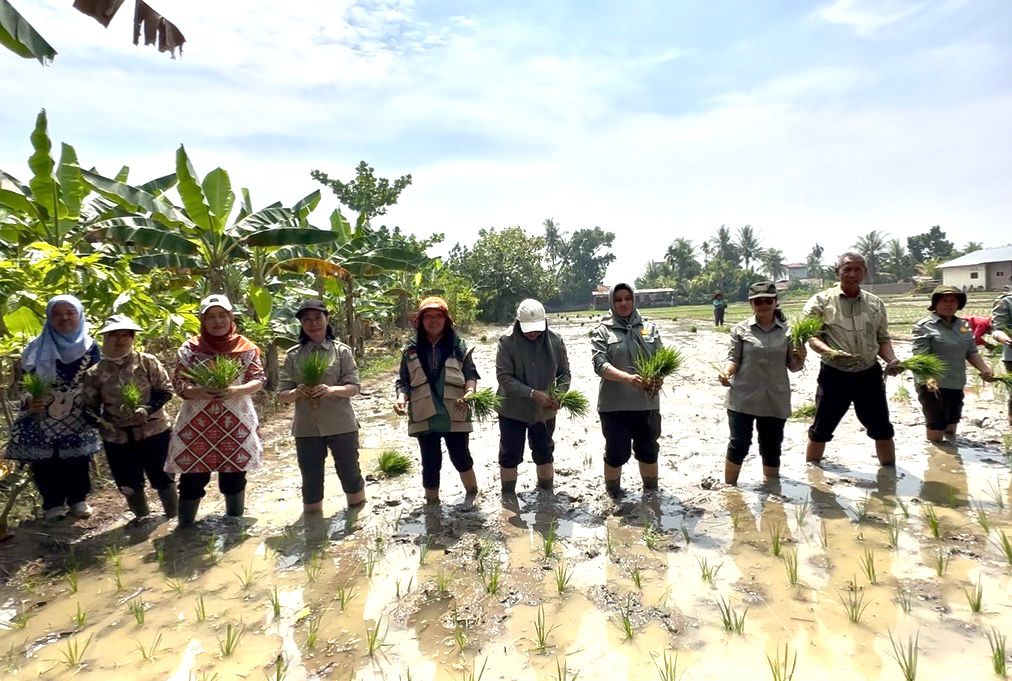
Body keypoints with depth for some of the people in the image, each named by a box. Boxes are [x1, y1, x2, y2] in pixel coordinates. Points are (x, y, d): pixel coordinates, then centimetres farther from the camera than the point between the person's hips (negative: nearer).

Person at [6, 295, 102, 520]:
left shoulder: (90, 348, -2)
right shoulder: (37, 347, -4)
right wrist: (28, 401, -16)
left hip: (78, 419, 1)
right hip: (42, 418, 0)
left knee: (77, 460, 8)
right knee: (45, 462, 2)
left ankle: (78, 500, 23)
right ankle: (53, 504, 16)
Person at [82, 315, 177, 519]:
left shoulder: (147, 361, -4)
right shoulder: (95, 372, 2)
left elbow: (166, 390, -4)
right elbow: (89, 406, 5)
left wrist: (147, 409, -20)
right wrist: (100, 421, -15)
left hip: (153, 431, -3)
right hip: (117, 437, 3)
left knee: (160, 477, 5)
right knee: (129, 484, 13)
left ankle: (174, 518, 22)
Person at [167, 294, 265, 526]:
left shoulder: (245, 347, 1)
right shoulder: (189, 348, 1)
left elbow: (258, 380, 0)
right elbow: (178, 382, 0)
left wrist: (236, 390, -20)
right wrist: (198, 391, -21)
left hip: (236, 424, 0)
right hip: (196, 424, 0)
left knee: (234, 477, 10)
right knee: (192, 477, 2)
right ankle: (185, 529, 17)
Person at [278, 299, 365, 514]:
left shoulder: (341, 350, -1)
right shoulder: (293, 355, 3)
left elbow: (353, 387, -5)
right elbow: (282, 394, 2)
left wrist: (332, 389, -25)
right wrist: (296, 393, -21)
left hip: (341, 426, -1)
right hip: (306, 428, 1)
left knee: (350, 473, 11)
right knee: (310, 480, 9)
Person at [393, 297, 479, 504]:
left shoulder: (458, 346, 0)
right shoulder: (411, 349, 4)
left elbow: (471, 373, 1)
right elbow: (403, 381, 5)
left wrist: (470, 391, -20)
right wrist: (401, 398, -14)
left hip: (455, 415, -1)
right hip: (425, 417, 1)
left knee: (460, 457, 9)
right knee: (430, 462, 11)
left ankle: (473, 493, 34)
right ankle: (432, 502, 28)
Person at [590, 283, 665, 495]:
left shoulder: (650, 328, 7)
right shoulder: (602, 331, -3)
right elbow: (600, 364, -14)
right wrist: (628, 378, -30)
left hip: (647, 403, 3)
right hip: (614, 405, -3)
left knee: (648, 450, 17)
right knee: (616, 453, 8)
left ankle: (651, 491, 38)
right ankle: (613, 494, 29)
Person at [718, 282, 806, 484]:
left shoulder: (787, 330, 4)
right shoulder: (741, 329, -2)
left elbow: (792, 366, 7)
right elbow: (734, 358, -1)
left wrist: (800, 359, -15)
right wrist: (726, 372, -22)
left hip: (775, 401, 2)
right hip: (742, 398, -2)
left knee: (771, 447, 14)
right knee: (739, 444, -1)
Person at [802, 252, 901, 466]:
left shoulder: (876, 303, 7)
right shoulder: (821, 301, -6)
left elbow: (883, 339, 13)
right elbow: (809, 335, -9)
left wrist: (892, 360, -6)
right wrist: (831, 352, -26)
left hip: (869, 374, 4)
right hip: (834, 374, -3)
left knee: (882, 429, 12)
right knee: (821, 428, 6)